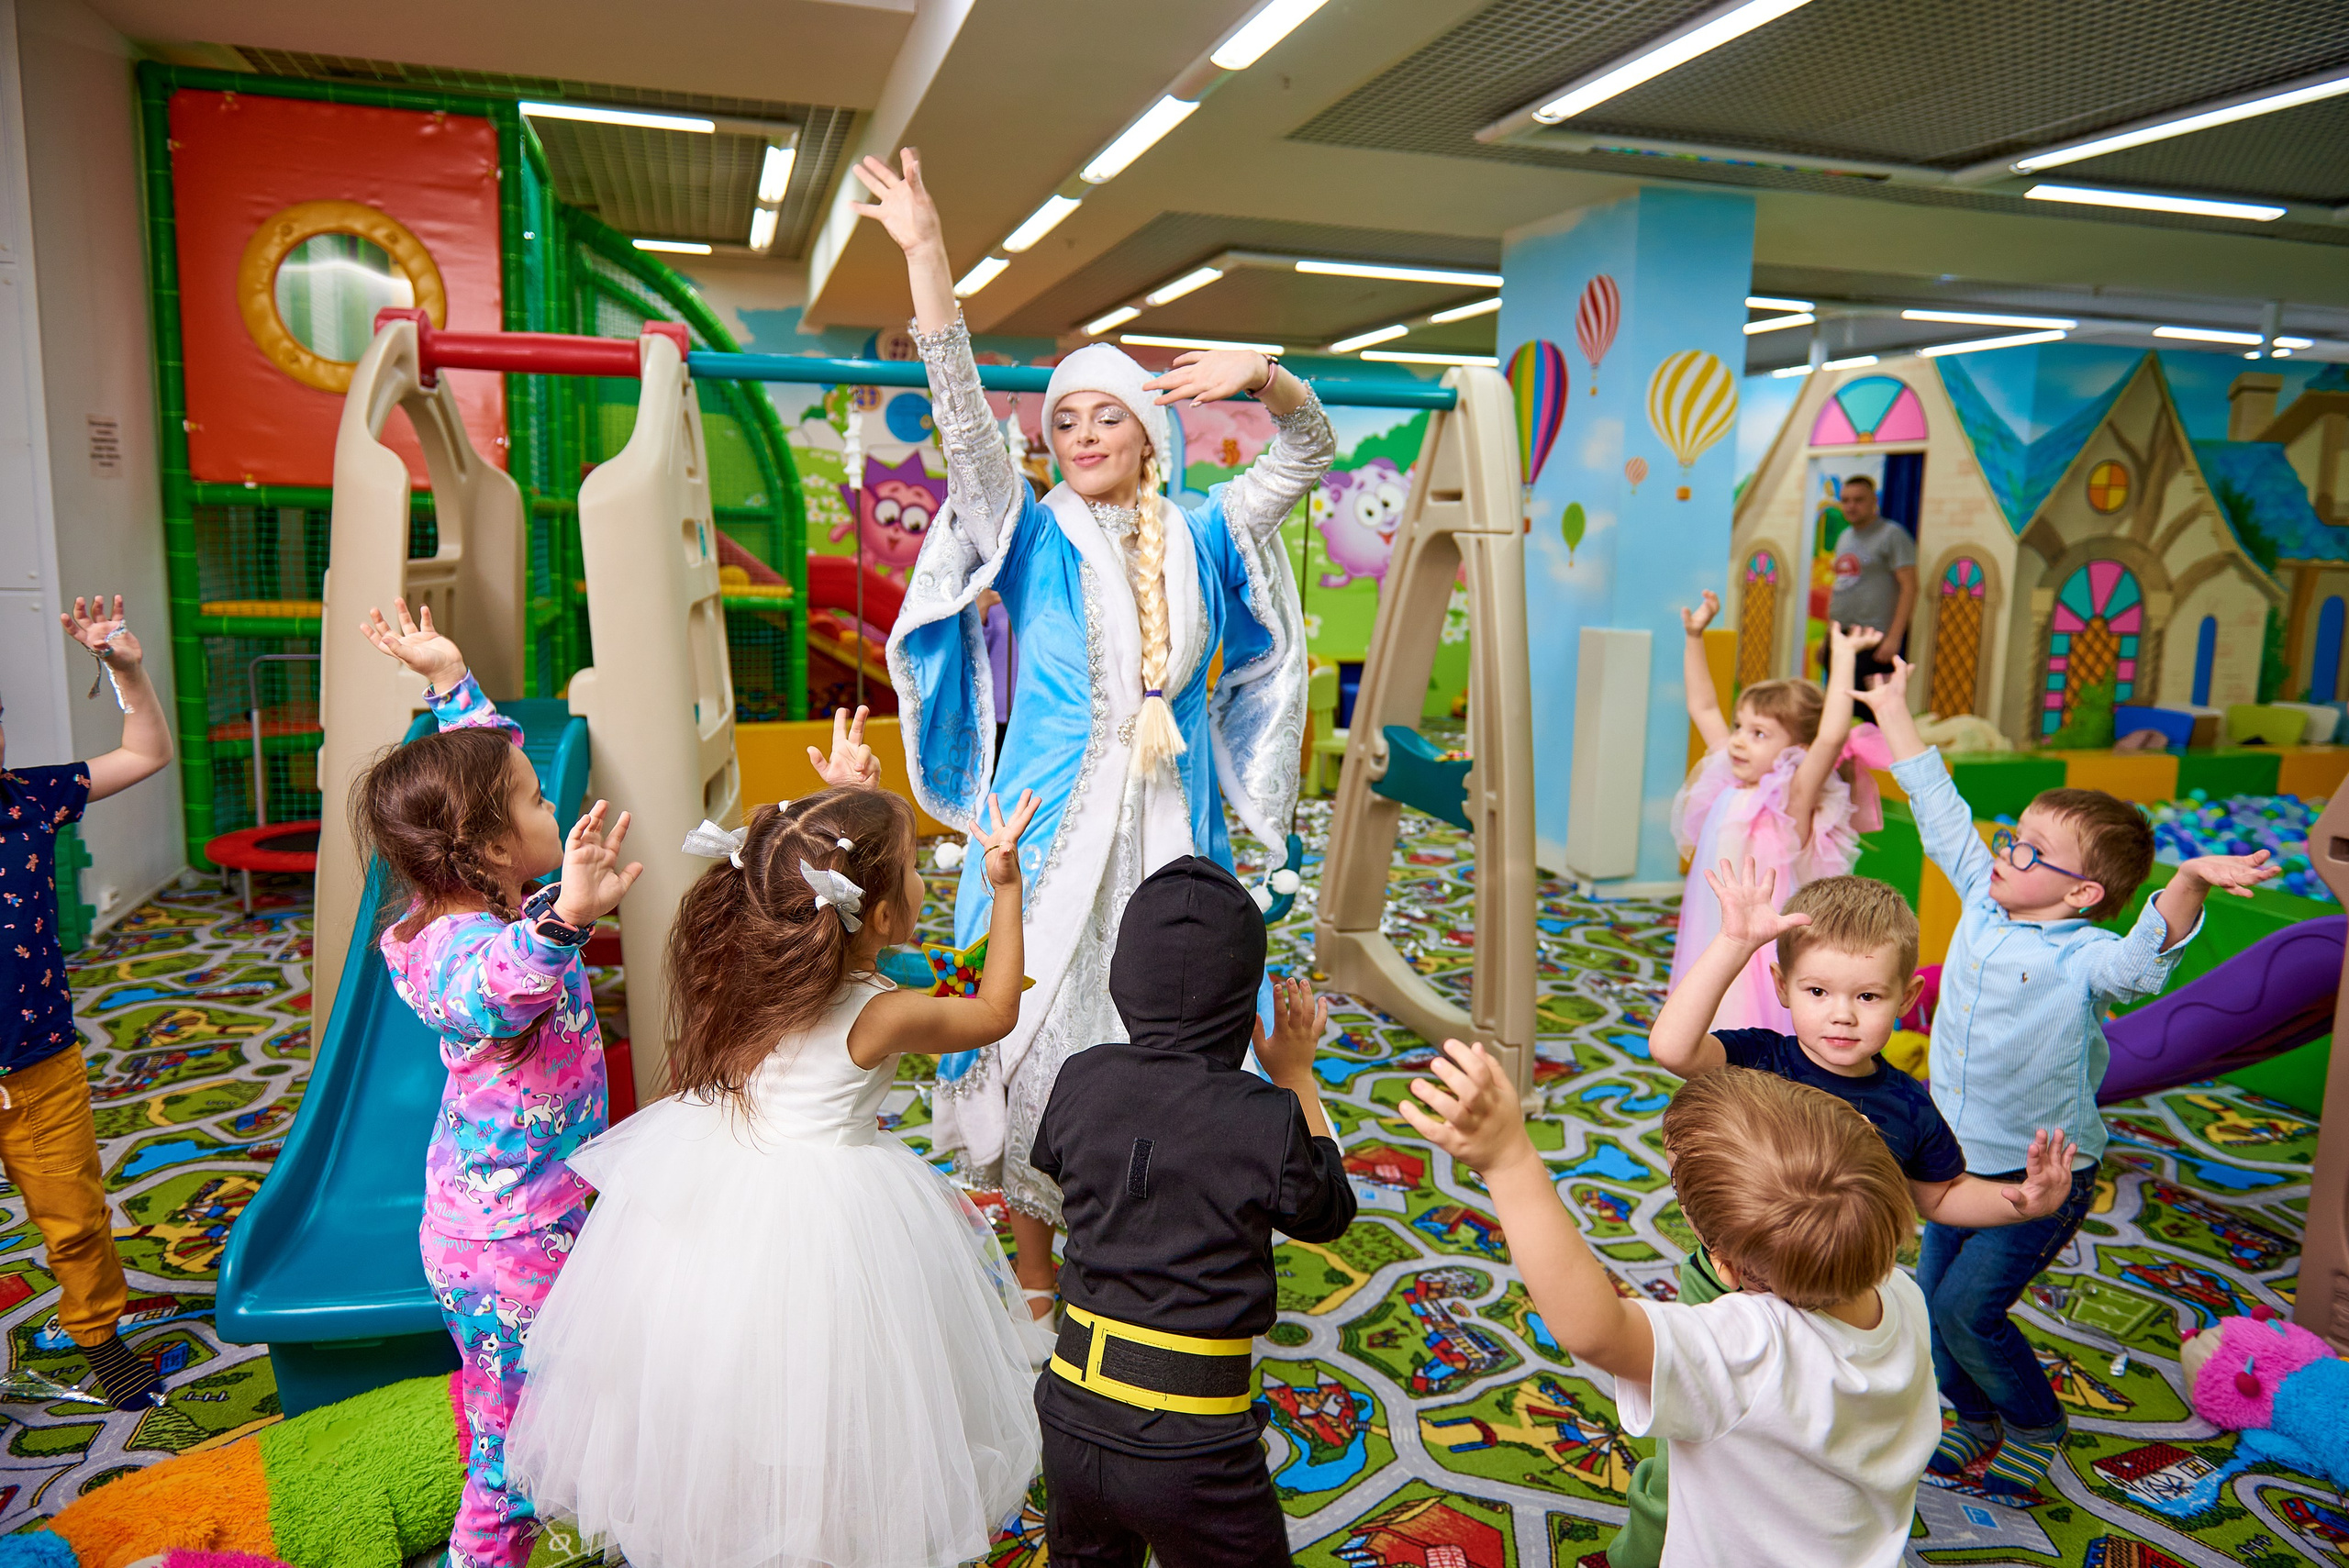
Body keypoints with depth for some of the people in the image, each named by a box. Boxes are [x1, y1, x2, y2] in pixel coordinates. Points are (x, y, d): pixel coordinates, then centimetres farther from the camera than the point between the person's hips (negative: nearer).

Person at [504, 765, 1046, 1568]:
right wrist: (1005, 884, -7)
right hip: (827, 1211, -6)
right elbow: (995, 1011, -6)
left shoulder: (749, 960, -9)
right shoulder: (883, 1017, -23)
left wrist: (839, 802, 9)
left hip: (717, 1192, 7)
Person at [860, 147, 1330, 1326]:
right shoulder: (1033, 537, 1)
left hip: (1167, 839, 2)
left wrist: (1264, 376, -12)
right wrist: (926, 255, -19)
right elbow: (962, 417, -10)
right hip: (1052, 832, -2)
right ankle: (1035, 1285, 21)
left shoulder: (1198, 540, 8)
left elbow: (1306, 456, 8)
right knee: (1037, 1042, 3)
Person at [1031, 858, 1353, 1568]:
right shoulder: (1266, 1120, -18)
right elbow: (1328, 1214, 3)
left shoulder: (1082, 1080, -8)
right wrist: (1296, 1077, 9)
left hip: (1072, 1425, 4)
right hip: (1189, 1451, -4)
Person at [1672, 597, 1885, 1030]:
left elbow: (1832, 738, -32)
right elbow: (1703, 708, 12)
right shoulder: (1729, 787, 4)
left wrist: (1843, 657, -29)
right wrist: (1694, 637, 9)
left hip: (1761, 957, -7)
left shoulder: (1791, 802, -15)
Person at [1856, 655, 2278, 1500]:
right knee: (1933, 1297, 13)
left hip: (2042, 1176, -6)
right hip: (1963, 1160, 7)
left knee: (1967, 1307, -7)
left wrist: (2191, 881, -64)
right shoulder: (1983, 905, -4)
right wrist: (1893, 714, 9)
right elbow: (1942, 814, 4)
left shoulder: (2082, 958, -22)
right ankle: (1976, 1414, 39)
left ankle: (2035, 1424, 22)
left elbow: (2144, 958, -45)